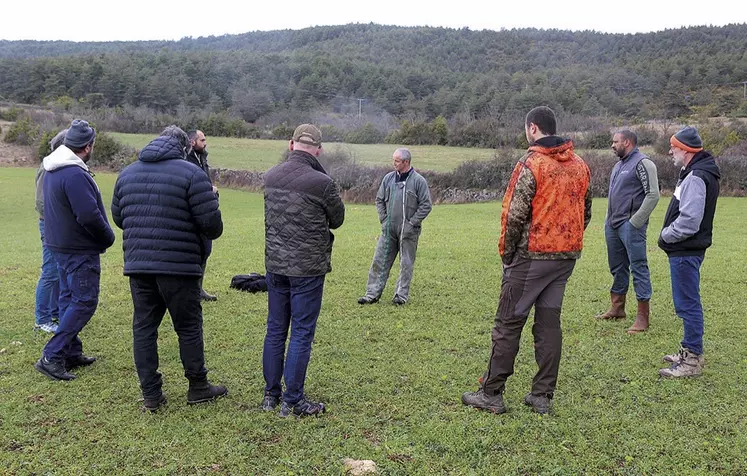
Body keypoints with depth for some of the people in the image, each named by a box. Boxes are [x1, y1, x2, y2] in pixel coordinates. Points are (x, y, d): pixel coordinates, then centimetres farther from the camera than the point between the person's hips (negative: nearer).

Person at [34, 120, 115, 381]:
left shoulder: (52, 170, 10)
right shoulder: (75, 175, -23)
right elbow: (89, 215, -27)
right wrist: (108, 237, -9)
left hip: (60, 244, 10)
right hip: (80, 249, -10)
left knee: (69, 298, 16)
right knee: (84, 302, -4)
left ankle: (71, 352, 25)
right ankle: (51, 357, -5)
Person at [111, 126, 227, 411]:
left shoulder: (127, 173, 11)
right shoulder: (190, 173, -8)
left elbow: (118, 217, 17)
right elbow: (210, 222, -12)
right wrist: (212, 233, 11)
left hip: (137, 263, 5)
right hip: (178, 265, -5)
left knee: (143, 328, 11)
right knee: (189, 327, 8)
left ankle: (150, 395, 15)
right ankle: (198, 387, 20)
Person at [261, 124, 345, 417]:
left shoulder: (270, 177, 1)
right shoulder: (321, 183, -16)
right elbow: (338, 220, -1)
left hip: (275, 265, 6)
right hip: (307, 268, -6)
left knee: (275, 330, 15)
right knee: (301, 334, 3)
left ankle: (271, 394, 26)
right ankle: (293, 401, 11)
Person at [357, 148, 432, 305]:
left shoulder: (418, 181, -7)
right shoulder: (388, 178, 5)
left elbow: (426, 205, -6)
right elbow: (379, 200, 14)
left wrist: (411, 223, -10)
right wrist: (384, 220, 4)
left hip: (408, 231, -4)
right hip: (389, 229, 4)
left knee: (406, 264, 5)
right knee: (380, 261, 4)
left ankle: (401, 295, 15)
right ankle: (372, 293, 10)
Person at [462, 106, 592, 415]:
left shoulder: (531, 165, -13)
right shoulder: (580, 166, 9)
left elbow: (515, 215, -15)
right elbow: (585, 213, 15)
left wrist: (506, 253, -3)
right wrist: (568, 243, 18)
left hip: (532, 256, -7)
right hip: (567, 256, 7)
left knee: (509, 323, 2)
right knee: (549, 323, 12)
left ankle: (491, 394, 9)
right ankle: (543, 396, 17)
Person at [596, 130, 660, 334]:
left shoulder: (642, 163, -10)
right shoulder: (619, 164, 18)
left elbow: (653, 194, -17)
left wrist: (636, 222, -18)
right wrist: (609, 219, 16)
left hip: (630, 226, -9)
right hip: (612, 225, 9)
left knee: (638, 267, -6)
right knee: (617, 267, 16)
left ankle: (643, 316, -2)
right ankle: (617, 308, 27)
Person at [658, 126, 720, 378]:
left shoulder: (696, 178, -20)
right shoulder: (695, 173, 14)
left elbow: (689, 221, -26)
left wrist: (666, 235, -11)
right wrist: (668, 235, 10)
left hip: (686, 251, -11)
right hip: (685, 249, 11)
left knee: (688, 304, -4)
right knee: (687, 303, 18)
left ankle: (692, 360, 3)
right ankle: (690, 349, 30)